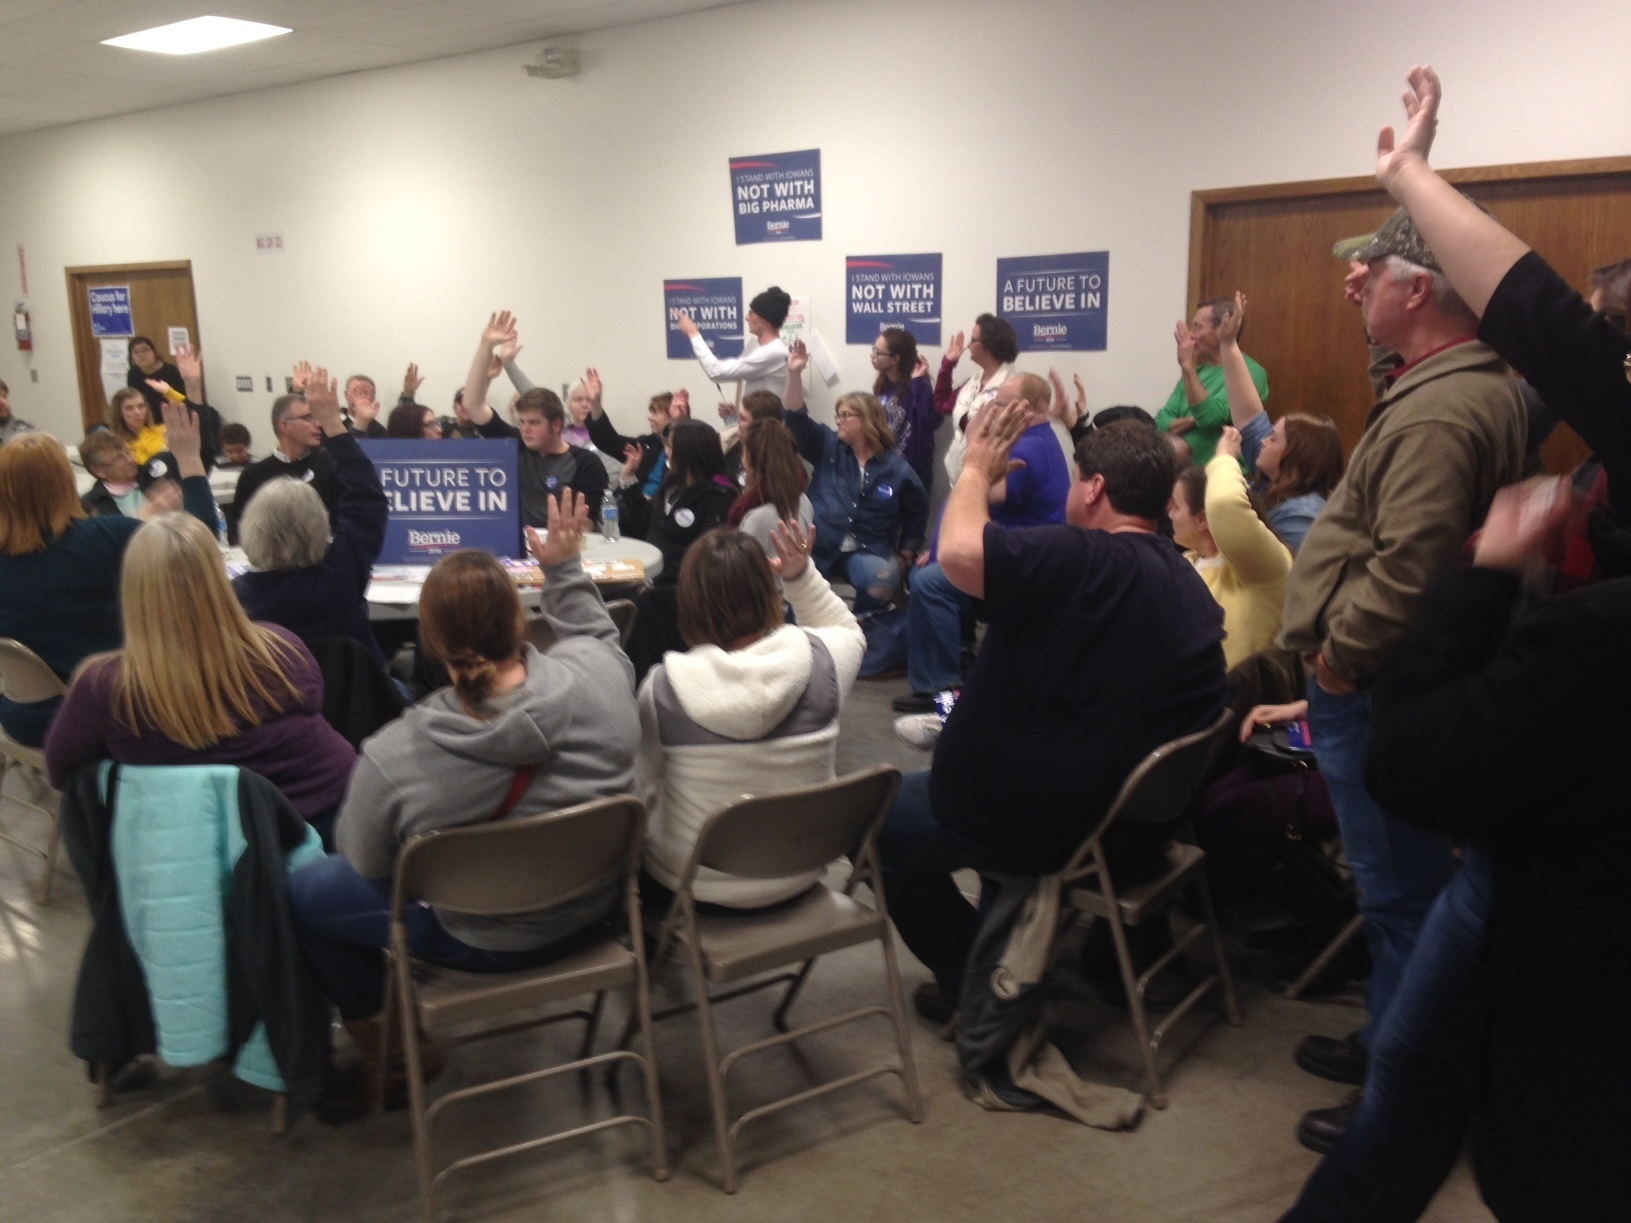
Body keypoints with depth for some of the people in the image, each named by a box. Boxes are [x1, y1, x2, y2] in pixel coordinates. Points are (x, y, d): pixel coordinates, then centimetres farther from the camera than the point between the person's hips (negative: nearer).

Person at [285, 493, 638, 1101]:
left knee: (304, 890, 17)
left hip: (487, 941, -5)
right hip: (597, 905, 5)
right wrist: (566, 570, 5)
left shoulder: (393, 760, -29)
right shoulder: (595, 675, -23)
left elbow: (364, 863, -8)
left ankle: (382, 1056, 31)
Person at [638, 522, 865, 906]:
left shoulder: (662, 686, -21)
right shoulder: (819, 660, -16)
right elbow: (848, 633, 8)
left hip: (693, 882, -3)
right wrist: (802, 576, -3)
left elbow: (645, 789, -10)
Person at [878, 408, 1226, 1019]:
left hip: (1037, 828, -8)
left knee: (884, 815, 16)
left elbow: (957, 552, -33)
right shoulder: (1192, 589, 3)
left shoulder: (1082, 560, -24)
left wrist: (976, 468, -15)